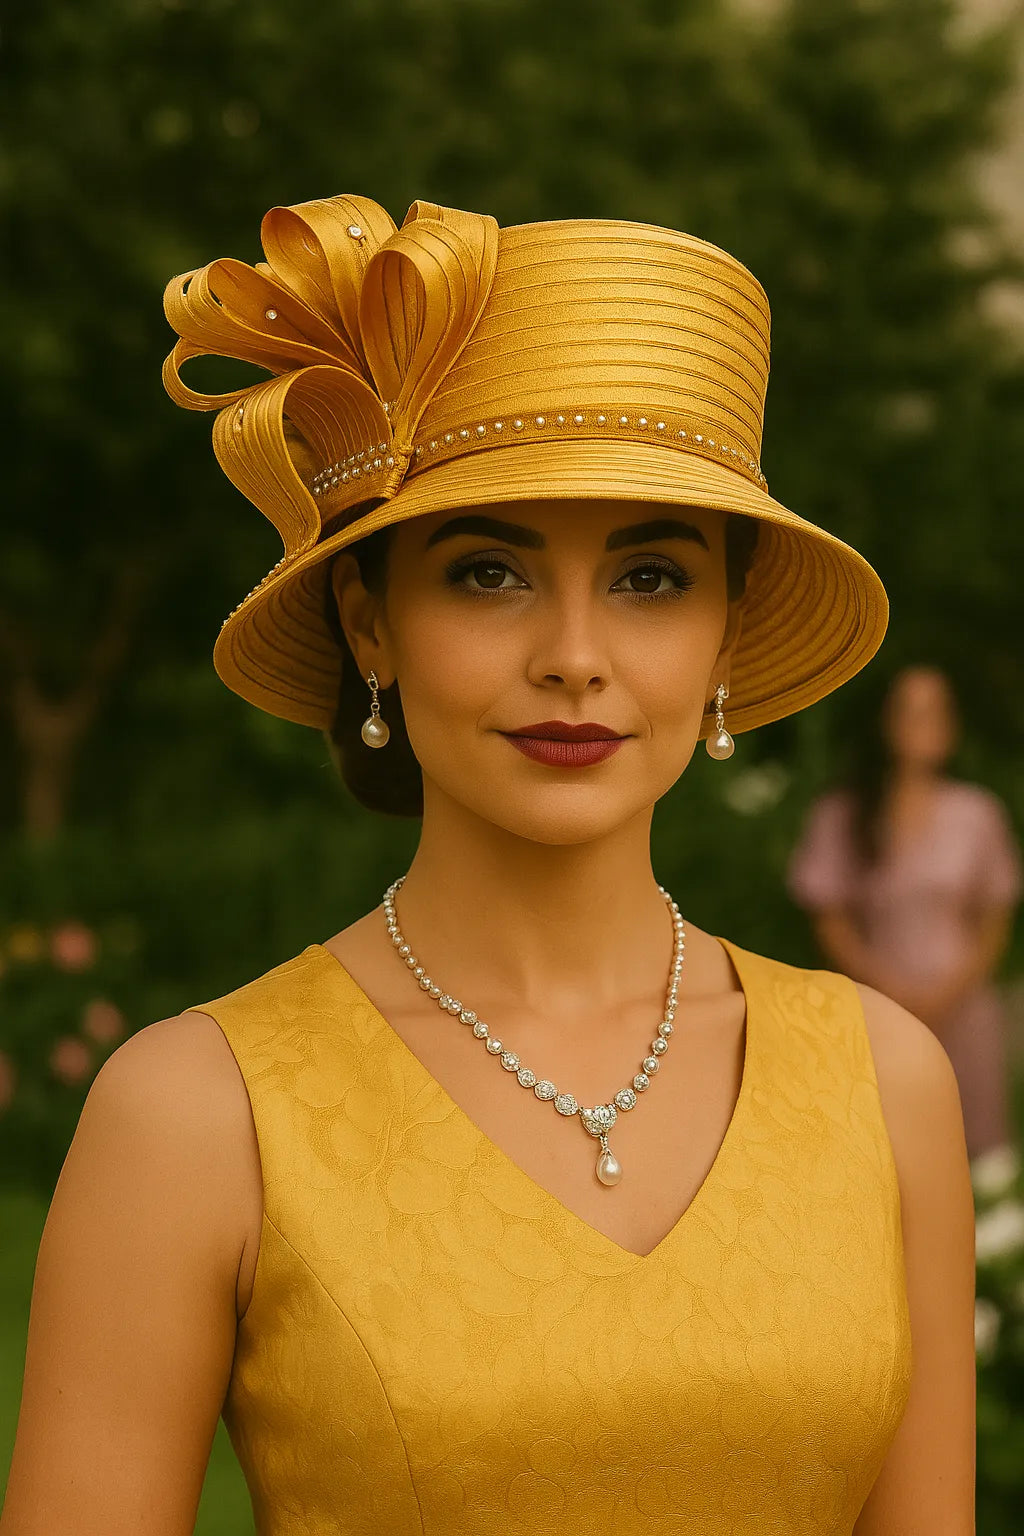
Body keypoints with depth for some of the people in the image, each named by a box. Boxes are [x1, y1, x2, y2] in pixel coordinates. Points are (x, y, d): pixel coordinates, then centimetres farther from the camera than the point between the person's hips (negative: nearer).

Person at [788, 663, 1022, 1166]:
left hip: (962, 1006, 1)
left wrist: (949, 992, -9)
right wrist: (892, 990, -11)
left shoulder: (978, 813, 5)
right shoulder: (841, 817, 2)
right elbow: (831, 922, 2)